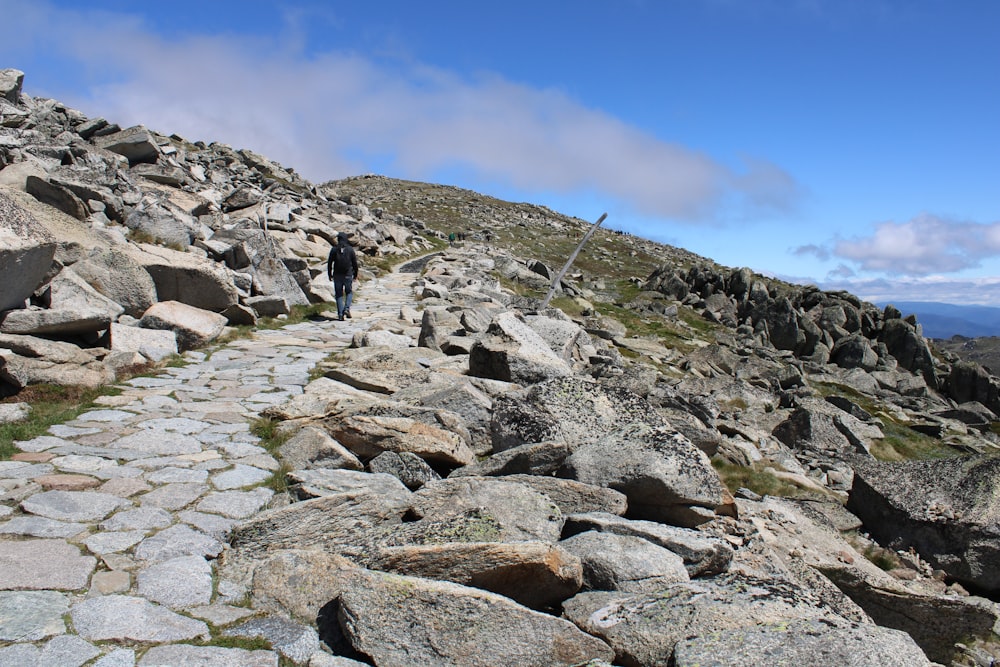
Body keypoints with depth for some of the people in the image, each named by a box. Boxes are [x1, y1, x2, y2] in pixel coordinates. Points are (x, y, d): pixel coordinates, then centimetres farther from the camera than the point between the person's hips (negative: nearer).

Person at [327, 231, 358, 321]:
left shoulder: (334, 249, -1)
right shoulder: (350, 249, -2)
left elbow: (329, 263, 0)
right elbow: (355, 263, 2)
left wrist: (329, 274, 10)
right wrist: (355, 274, 13)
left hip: (337, 276, 0)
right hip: (347, 275, 0)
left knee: (339, 294, 8)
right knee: (349, 292, 18)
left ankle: (340, 314, 2)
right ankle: (347, 308, -3)